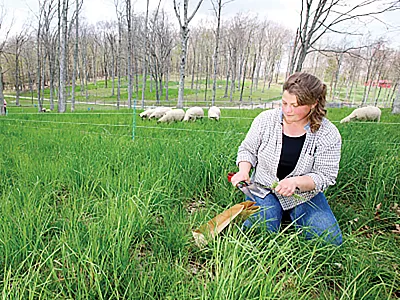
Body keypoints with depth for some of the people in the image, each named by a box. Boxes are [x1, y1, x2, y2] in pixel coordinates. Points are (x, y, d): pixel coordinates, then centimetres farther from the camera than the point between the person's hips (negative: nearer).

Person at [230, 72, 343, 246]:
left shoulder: (328, 135, -12)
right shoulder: (266, 119, -10)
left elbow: (325, 176, -10)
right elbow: (247, 149, 3)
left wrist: (296, 182, -28)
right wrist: (244, 171, -17)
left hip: (305, 195, 1)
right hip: (265, 189, -1)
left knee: (330, 240, -10)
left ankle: (292, 214, 14)